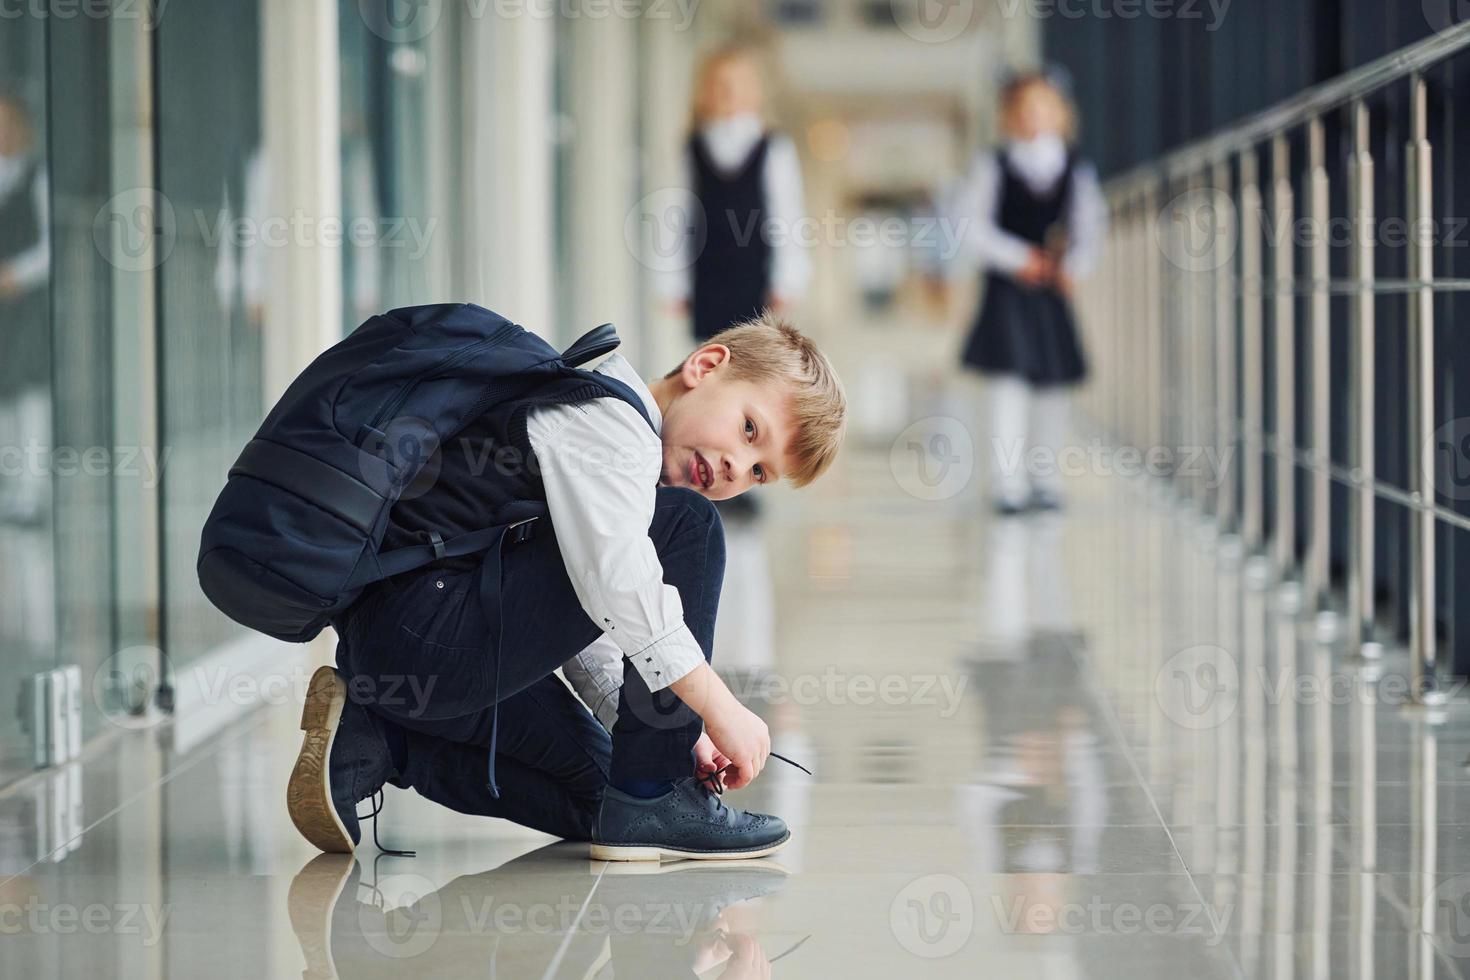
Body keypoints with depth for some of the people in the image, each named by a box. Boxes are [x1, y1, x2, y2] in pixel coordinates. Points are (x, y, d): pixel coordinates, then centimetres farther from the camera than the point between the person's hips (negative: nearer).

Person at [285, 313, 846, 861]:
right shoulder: (609, 414, -10)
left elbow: (585, 630, 24)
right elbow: (615, 583, -24)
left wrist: (677, 732, 12)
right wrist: (719, 707, -18)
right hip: (422, 630, -11)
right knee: (688, 525, -12)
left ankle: (375, 743, 11)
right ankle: (653, 800, -9)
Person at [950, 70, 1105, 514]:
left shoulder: (1076, 170, 4)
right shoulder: (992, 167, -2)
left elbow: (1088, 225, 5)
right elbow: (971, 222, -7)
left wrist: (1074, 265, -12)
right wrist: (1016, 258, -13)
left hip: (1051, 292, 3)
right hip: (1007, 288, -3)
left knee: (1052, 384, 8)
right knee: (1008, 379, -12)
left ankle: (1044, 479, 20)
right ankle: (1009, 482, -11)